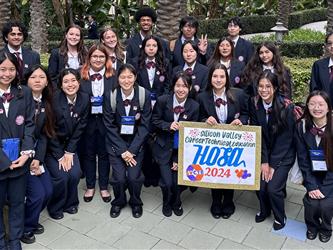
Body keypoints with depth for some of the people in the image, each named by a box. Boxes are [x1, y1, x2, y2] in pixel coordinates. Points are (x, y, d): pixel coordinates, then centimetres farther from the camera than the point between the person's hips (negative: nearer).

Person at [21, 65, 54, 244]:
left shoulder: (46, 104, 5)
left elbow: (43, 135, 3)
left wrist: (38, 159, -9)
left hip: (36, 154, 6)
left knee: (48, 191, 4)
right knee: (37, 193, -10)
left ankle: (31, 220, 32)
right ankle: (25, 227, 17)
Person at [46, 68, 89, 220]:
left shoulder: (84, 99, -9)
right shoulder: (54, 99, -20)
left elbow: (80, 129, -5)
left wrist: (69, 152, -8)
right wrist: (60, 156, -14)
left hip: (70, 144, 3)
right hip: (51, 146, -3)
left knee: (75, 173, -14)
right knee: (61, 176, -17)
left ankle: (70, 203, 15)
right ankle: (55, 207, 11)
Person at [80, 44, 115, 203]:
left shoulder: (113, 76, 0)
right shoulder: (81, 75, -1)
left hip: (106, 120, 0)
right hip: (87, 120, 1)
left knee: (104, 154, 10)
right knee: (88, 153, 12)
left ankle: (104, 187, 25)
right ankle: (90, 187, 27)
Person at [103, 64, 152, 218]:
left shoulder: (144, 95, -11)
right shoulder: (110, 96, -11)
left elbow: (144, 126, -8)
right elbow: (109, 125, -7)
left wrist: (132, 150, -13)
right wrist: (122, 151, -12)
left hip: (136, 142, 0)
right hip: (116, 142, 0)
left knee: (134, 176, -13)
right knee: (119, 176, -12)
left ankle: (135, 202, 19)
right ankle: (118, 201, 20)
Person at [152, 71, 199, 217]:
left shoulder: (194, 106, -10)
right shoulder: (162, 100, -11)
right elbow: (154, 121, 0)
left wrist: (179, 159, -8)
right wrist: (168, 126, -22)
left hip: (182, 149, 1)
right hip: (164, 148, -1)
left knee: (178, 181, -4)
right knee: (167, 182, -7)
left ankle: (176, 203, 32)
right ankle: (167, 203, 28)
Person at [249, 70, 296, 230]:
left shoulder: (287, 107, -20)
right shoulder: (254, 104, -9)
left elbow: (285, 139, -15)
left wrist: (273, 165, -13)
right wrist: (264, 161, -11)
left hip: (283, 155, -3)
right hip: (263, 152, 3)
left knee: (273, 188, -13)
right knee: (260, 185, -7)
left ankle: (280, 217, 18)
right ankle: (264, 210, 26)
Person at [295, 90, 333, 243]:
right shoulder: (302, 127, -11)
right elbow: (303, 159, -7)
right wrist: (311, 186, -13)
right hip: (313, 176, 1)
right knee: (311, 202, -18)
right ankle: (312, 226, 18)